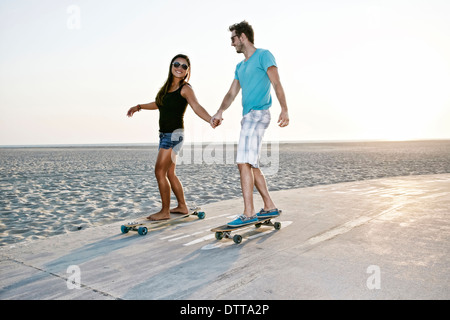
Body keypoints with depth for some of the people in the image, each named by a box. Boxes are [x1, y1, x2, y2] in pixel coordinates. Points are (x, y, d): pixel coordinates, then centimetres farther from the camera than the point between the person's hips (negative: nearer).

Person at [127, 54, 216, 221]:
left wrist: (210, 119, -44)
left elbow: (196, 107, -26)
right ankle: (182, 206, 26)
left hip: (174, 134, -9)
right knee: (170, 173, 14)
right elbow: (159, 104, 31)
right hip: (165, 134, 9)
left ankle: (165, 211, 1)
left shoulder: (185, 88, -9)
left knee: (160, 172, -9)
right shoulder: (168, 87, 14)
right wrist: (139, 107, 37)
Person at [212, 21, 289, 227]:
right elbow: (232, 93, 18)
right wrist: (220, 112, -1)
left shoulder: (263, 56, 0)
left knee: (244, 162, -17)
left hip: (257, 114, -9)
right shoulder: (240, 67, 24)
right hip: (248, 117, 9)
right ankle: (270, 207, 18)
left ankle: (248, 213, -15)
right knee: (252, 165, 9)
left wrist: (284, 109, -24)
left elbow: (276, 83, -11)